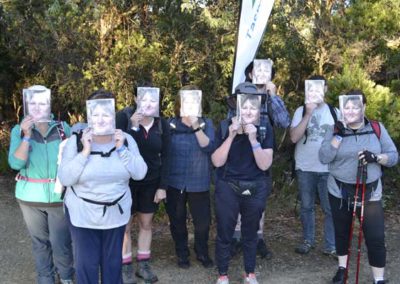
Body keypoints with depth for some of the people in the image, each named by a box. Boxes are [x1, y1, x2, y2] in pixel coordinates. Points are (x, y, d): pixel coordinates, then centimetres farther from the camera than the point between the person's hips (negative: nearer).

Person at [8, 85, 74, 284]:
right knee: (40, 242, 15)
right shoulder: (19, 130, -3)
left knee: (61, 242, 4)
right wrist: (26, 135, -22)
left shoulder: (63, 128, -3)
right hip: (30, 197, 1)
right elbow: (16, 163, -14)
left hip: (59, 196, -1)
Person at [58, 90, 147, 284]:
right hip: (82, 213, -2)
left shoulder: (125, 139, -3)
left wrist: (121, 149, -18)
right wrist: (85, 151, -24)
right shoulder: (76, 141, -10)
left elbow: (140, 173, -9)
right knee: (86, 263, 7)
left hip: (116, 212, 2)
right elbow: (65, 178, -17)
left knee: (113, 261, 16)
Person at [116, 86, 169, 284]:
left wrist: (162, 186, -2)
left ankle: (143, 264, 25)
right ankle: (126, 267, 16)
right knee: (125, 225, 3)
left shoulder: (162, 124, -2)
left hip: (151, 181, 3)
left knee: (146, 224, 12)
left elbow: (164, 157, 2)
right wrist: (133, 126, -28)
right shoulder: (124, 118, -11)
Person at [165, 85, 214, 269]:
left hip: (199, 182, 0)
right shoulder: (171, 124, 0)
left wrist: (196, 126, -27)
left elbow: (209, 147, -16)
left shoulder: (206, 123, -1)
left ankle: (202, 253, 29)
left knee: (203, 220, 5)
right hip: (175, 181, 1)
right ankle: (182, 254, 31)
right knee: (177, 220, 11)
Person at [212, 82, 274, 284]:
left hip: (255, 189, 1)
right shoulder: (224, 128, -6)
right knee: (224, 233, 6)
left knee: (250, 233, 15)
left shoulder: (264, 129, -7)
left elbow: (265, 164, -14)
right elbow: (217, 161, -12)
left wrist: (253, 139, -25)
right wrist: (231, 136, -22)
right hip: (227, 188, 0)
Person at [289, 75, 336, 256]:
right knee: (306, 207, 11)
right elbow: (294, 137, -13)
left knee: (331, 208, 1)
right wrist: (308, 114, -17)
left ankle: (331, 246, 11)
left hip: (328, 168, 0)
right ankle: (308, 241, 25)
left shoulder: (334, 111, 4)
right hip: (305, 168, 0)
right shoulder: (301, 111, 0)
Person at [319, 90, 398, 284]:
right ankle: (342, 268, 37)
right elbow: (324, 158, -13)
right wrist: (339, 135, -20)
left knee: (376, 238, -4)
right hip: (340, 192, 1)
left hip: (370, 193, -1)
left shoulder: (377, 128, -2)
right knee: (342, 232, 16)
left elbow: (393, 157, -2)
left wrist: (375, 157, -22)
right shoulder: (335, 130, -3)